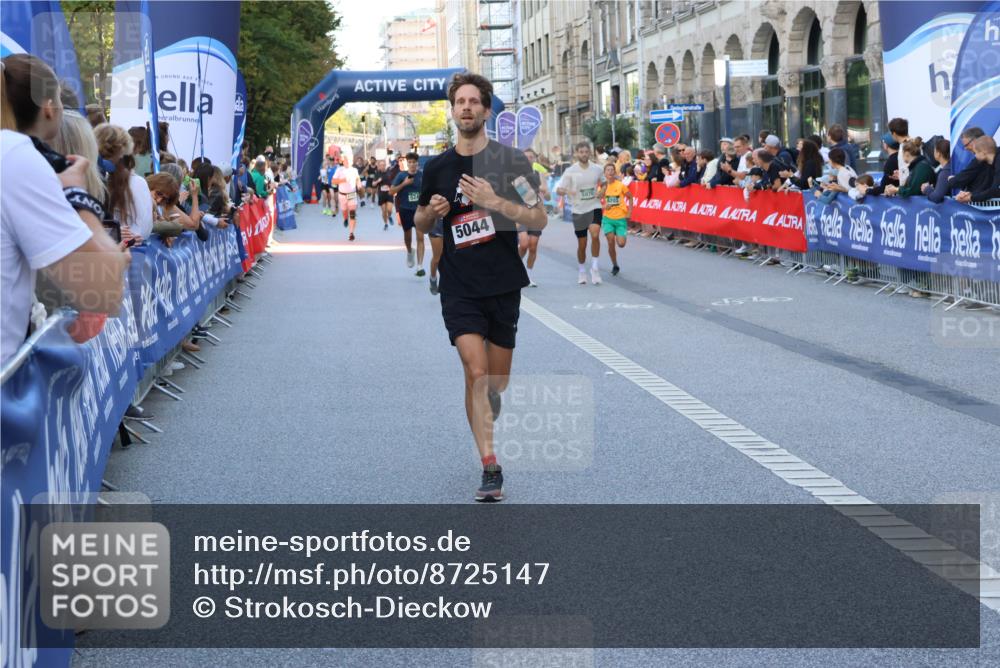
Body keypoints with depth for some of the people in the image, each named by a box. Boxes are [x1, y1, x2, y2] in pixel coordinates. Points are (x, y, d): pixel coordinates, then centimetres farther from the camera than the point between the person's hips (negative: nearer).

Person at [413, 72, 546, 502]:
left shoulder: (510, 160, -3)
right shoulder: (437, 168, 5)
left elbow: (539, 219, -8)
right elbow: (421, 224, 17)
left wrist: (494, 201, -22)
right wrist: (430, 212, -7)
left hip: (504, 285, 0)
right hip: (459, 288, 0)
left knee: (496, 382, 11)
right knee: (476, 372, -17)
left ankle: (485, 431, 44)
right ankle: (490, 467, -15)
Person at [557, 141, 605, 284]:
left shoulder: (597, 169, -1)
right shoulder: (570, 171, -7)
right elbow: (559, 189, -8)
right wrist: (566, 191, -30)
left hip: (594, 207, 0)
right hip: (578, 210, 0)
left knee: (595, 235, -24)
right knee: (582, 244, 6)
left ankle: (594, 267, -12)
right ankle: (582, 271, 28)